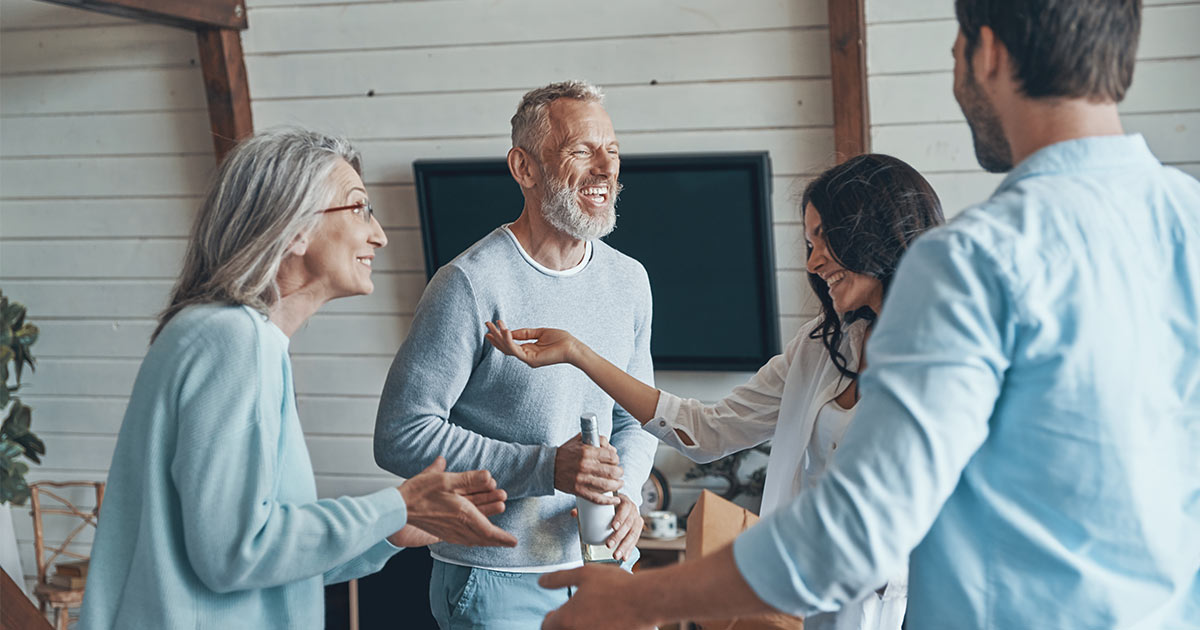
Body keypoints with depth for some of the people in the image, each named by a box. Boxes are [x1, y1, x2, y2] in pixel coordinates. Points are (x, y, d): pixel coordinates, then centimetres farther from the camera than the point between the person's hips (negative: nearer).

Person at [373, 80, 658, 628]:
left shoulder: (629, 280, 5)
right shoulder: (471, 285, -17)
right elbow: (401, 437, -18)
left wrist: (626, 493, -7)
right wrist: (545, 466, -23)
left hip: (605, 567, 6)